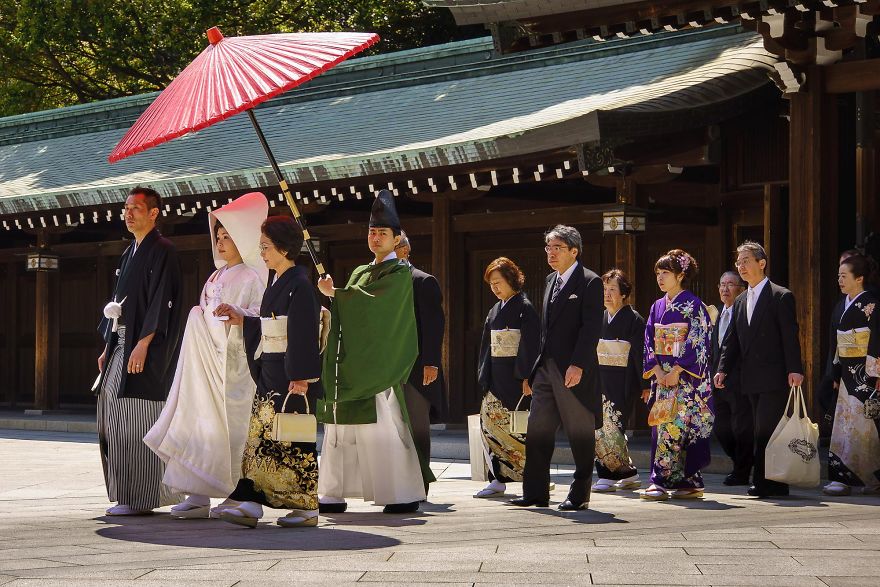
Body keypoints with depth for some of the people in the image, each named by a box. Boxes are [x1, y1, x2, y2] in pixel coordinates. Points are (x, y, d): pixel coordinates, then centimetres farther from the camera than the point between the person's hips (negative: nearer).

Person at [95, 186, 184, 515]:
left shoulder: (162, 251, -8)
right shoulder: (130, 253, 19)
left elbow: (161, 302, -17)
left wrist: (143, 344, -23)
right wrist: (108, 348, 18)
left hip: (146, 349, -9)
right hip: (121, 346, 9)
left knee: (136, 421, -10)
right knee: (112, 412, 7)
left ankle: (141, 498, -6)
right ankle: (125, 495, 12)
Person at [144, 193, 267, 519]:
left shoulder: (251, 278, -5)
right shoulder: (216, 277, 20)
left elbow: (261, 319, -14)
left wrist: (237, 314, -29)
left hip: (234, 361, -8)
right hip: (208, 359, 8)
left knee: (228, 427, -9)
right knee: (201, 423, 1)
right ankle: (199, 496, 0)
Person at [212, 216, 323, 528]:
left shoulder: (299, 285, -13)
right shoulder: (276, 283, 15)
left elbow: (303, 332, -18)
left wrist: (301, 377, -21)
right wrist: (241, 319, 17)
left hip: (290, 372, -9)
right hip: (269, 371, 9)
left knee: (291, 440, -4)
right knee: (259, 435, 2)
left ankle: (307, 506, 4)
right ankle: (251, 503, -1)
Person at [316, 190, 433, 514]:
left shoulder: (400, 273, -3)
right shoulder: (361, 272, 20)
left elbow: (372, 302, -16)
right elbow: (352, 311, 17)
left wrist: (335, 294, -8)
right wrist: (334, 297, -2)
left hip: (377, 363, -8)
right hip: (351, 363, 8)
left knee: (382, 427, -9)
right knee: (340, 424, 4)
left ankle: (403, 495, -3)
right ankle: (334, 494, 7)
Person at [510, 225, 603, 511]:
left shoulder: (590, 282, -8)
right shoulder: (551, 280, 16)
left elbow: (591, 327, -15)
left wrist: (578, 365, -23)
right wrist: (534, 369, 15)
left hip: (574, 372, -8)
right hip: (547, 369, 8)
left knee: (581, 435, 2)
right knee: (538, 431, 5)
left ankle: (579, 495, 8)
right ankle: (535, 492, 9)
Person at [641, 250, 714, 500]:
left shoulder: (694, 305, -4)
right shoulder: (657, 307, 14)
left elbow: (698, 342, -11)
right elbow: (649, 342, 12)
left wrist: (677, 371, -16)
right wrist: (657, 371, -3)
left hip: (686, 377, -6)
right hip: (662, 376, 6)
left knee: (679, 426, -11)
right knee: (661, 426, 2)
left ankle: (689, 482, -9)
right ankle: (660, 482, 3)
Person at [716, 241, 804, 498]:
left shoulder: (781, 297, -4)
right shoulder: (740, 302, 18)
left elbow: (790, 337, -10)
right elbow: (732, 340, 16)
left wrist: (794, 369, -18)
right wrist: (723, 369, 4)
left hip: (774, 378, -7)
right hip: (752, 379, 7)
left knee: (766, 430, -11)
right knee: (761, 431, 8)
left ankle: (763, 481, -9)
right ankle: (775, 484, 11)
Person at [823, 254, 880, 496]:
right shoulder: (843, 304, 14)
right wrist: (836, 374, 16)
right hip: (847, 375, 9)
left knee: (856, 426, -8)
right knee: (847, 425, 7)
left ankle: (844, 478, -9)